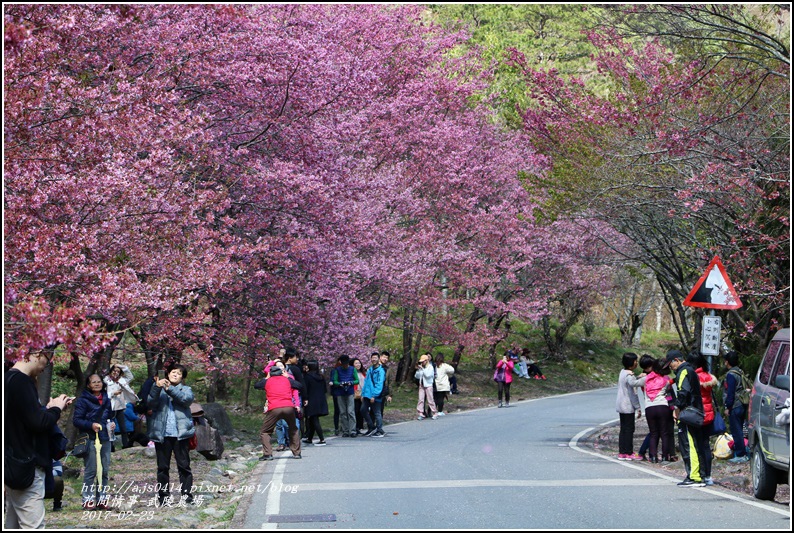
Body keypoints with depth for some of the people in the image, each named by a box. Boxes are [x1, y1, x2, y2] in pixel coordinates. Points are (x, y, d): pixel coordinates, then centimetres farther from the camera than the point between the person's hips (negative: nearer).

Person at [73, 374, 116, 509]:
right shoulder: (83, 400, -4)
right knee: (91, 470, -7)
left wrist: (112, 423, 5)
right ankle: (88, 500, -1)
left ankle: (101, 499, 15)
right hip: (90, 439, -6)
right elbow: (76, 420, -8)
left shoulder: (106, 400, 15)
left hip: (105, 439, 6)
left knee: (105, 470, 7)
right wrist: (91, 425, -21)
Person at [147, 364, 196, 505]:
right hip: (162, 434, 1)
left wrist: (170, 389, -22)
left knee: (184, 465, -1)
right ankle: (163, 496, 9)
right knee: (162, 466, 4)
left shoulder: (186, 389, 12)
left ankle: (187, 495, 1)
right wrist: (157, 388, -21)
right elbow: (150, 403, -4)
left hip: (180, 433, -1)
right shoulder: (158, 388, 13)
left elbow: (187, 399, -11)